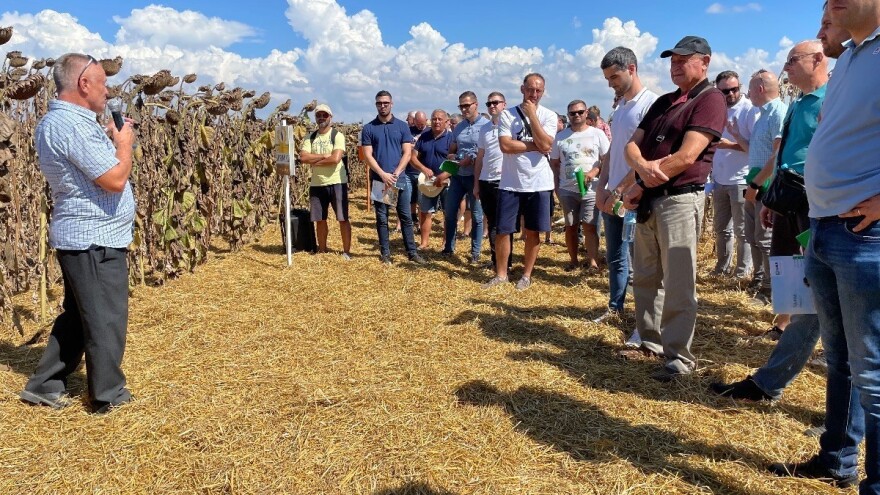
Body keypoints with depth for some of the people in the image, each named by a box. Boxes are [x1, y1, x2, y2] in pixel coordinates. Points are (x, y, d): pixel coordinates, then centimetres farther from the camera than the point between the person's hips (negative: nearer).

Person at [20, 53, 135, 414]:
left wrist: (110, 140, 11)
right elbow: (115, 180, -24)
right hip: (94, 239, -10)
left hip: (79, 236, 10)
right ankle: (108, 394, 17)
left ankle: (44, 386, 28)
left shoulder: (55, 121, 13)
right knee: (105, 318, 3)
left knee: (78, 315, 19)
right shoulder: (74, 125, -22)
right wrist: (124, 144, -8)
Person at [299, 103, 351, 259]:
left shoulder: (337, 135, -6)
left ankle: (346, 251, 8)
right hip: (317, 184, 4)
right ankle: (322, 250, 23)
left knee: (343, 219, -1)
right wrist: (324, 156, -14)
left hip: (337, 183, -4)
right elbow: (303, 157, -7)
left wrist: (314, 161, -9)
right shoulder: (309, 138, 7)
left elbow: (335, 158, -19)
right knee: (320, 219, 11)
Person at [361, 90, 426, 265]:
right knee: (382, 218, 6)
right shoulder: (368, 128, 3)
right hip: (378, 180, 0)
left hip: (400, 178, 0)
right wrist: (383, 175, -15)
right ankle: (385, 252, 14)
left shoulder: (402, 126, 5)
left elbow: (407, 153, 0)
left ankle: (412, 252, 10)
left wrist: (395, 174, -12)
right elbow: (368, 155, -3)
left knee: (406, 217, 4)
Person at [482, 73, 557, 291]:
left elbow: (545, 145, -15)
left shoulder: (549, 116, 0)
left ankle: (526, 275, 22)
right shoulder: (508, 115, -1)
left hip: (538, 183, 0)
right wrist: (534, 146, -12)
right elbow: (505, 146, -13)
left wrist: (532, 114, -13)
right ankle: (501, 274, 18)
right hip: (510, 183, 0)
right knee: (502, 230, 4)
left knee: (532, 231, 9)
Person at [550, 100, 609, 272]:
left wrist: (594, 171, -17)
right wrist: (556, 185, 4)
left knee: (589, 226, -8)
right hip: (567, 190, 3)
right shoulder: (560, 136, 9)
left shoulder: (597, 134, 2)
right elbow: (554, 163, 12)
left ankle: (593, 261, -4)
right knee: (570, 226, 8)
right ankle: (573, 260, 20)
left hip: (590, 189, -3)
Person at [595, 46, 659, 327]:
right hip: (612, 197, 8)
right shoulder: (620, 106, 13)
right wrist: (602, 186, 7)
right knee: (614, 258, 17)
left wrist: (618, 190, -16)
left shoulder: (650, 104, -13)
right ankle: (615, 307, 31)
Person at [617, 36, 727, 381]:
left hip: (679, 199, -8)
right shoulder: (663, 102, 18)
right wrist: (642, 165, -15)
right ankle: (651, 342, 26)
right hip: (648, 200, 8)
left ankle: (679, 357, 4)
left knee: (677, 285, -5)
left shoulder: (710, 99, -6)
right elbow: (632, 145, 10)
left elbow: (687, 156, -17)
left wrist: (639, 187, -12)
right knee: (645, 278, 13)